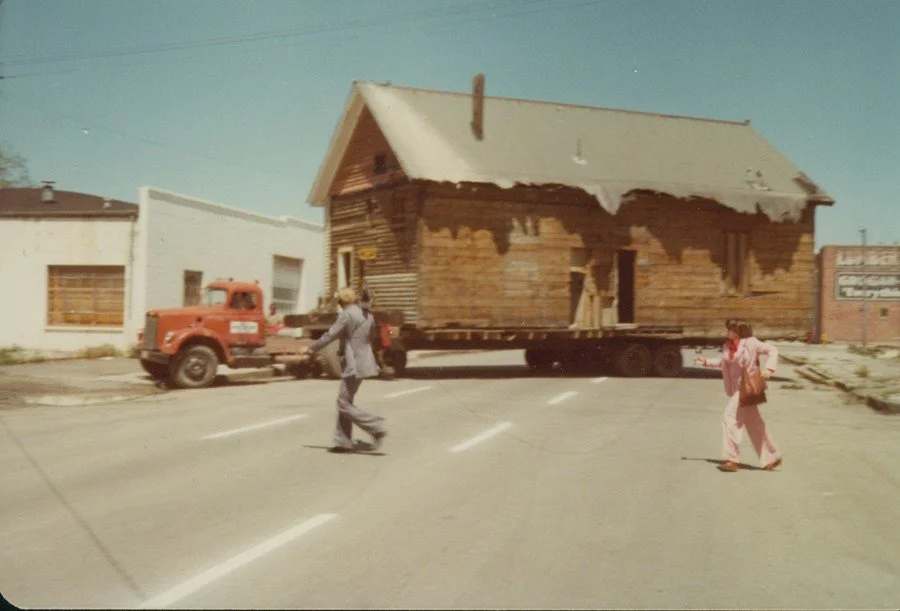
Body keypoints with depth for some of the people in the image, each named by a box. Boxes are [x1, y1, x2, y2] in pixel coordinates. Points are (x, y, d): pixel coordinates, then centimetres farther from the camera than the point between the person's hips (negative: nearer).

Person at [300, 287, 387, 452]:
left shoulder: (346, 315, -14)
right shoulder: (367, 314, 12)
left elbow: (330, 336, -13)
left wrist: (310, 349, -2)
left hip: (354, 365, -9)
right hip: (364, 361, 9)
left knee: (344, 404, -2)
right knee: (345, 402, 15)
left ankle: (375, 427, -7)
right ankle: (343, 441, 17)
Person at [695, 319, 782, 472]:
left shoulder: (751, 343, -11)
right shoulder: (728, 346, 9)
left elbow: (772, 350, -7)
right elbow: (723, 362, 26)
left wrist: (769, 368, -19)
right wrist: (706, 363, 19)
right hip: (736, 389, 8)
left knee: (730, 418, -12)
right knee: (753, 425, 11)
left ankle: (731, 459, -8)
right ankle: (772, 457, 21)